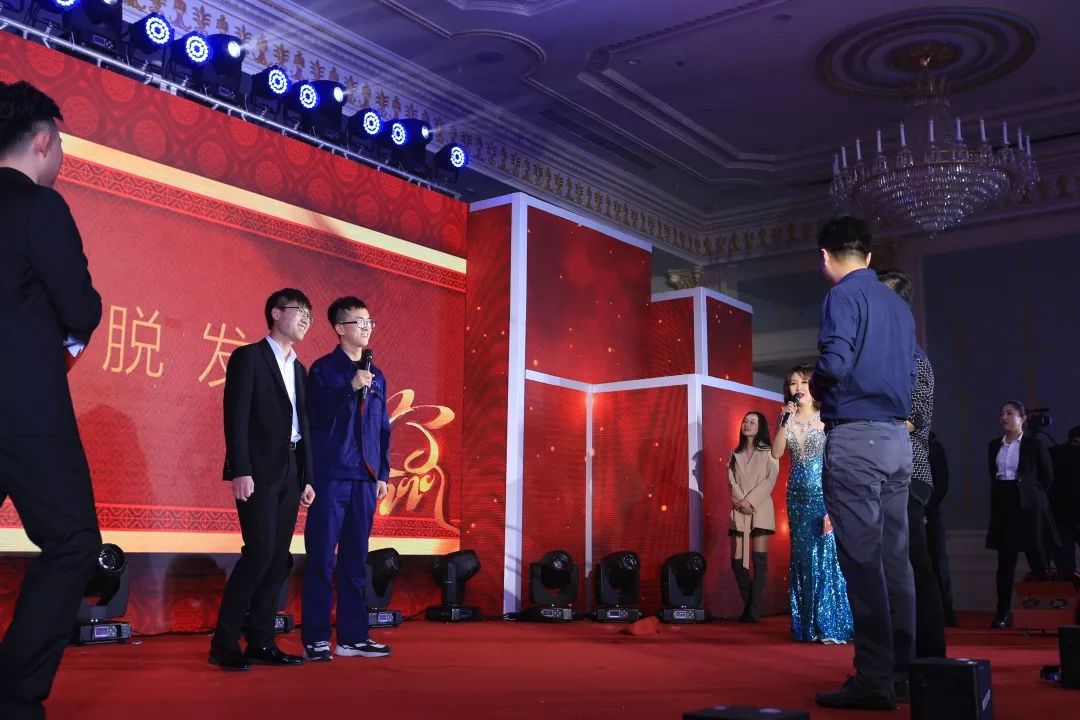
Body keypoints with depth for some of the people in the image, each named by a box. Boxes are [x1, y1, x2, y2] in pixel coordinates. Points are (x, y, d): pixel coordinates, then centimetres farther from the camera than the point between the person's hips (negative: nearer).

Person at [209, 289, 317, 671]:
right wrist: (241, 471, -19)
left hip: (290, 472, 7)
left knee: (278, 558, 4)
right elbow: (236, 418, -11)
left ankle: (260, 641, 9)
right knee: (260, 552, -13)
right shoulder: (248, 357, -2)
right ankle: (224, 643, -5)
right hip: (260, 470, -7)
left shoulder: (299, 369, 19)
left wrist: (307, 477, 12)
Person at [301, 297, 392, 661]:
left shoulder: (376, 375, 15)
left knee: (356, 559, 9)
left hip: (364, 478, 5)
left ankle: (352, 636, 15)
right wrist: (351, 388, -18)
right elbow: (316, 417, -11)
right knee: (322, 558, -2)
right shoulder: (323, 369, -1)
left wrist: (383, 473, 11)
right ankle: (316, 638, 5)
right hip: (331, 476, -5)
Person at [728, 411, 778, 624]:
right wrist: (740, 501, -12)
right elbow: (731, 480, 6)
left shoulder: (768, 453, 6)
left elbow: (770, 480, -5)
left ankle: (754, 610, -8)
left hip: (760, 509, -4)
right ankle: (749, 606, 9)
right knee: (737, 561, -2)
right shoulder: (735, 454, 17)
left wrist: (750, 502, -14)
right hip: (738, 511, 4)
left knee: (759, 561, -8)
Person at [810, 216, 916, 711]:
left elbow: (833, 362, -19)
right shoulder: (897, 303, 17)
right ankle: (901, 672, 15)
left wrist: (816, 386, 1)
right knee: (895, 559, 10)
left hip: (855, 437, -8)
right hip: (896, 438, 8)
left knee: (863, 560, -7)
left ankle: (873, 680, -6)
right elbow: (911, 373, 18)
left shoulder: (843, 295, -6)